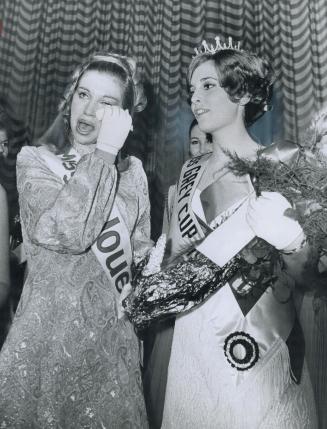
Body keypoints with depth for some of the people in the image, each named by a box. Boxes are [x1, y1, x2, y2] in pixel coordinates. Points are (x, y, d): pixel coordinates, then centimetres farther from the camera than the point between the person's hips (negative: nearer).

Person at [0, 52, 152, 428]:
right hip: (46, 334, -2)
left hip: (114, 338, 3)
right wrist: (104, 151, -20)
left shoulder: (133, 172, 4)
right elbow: (66, 231, -25)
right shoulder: (34, 161, -5)